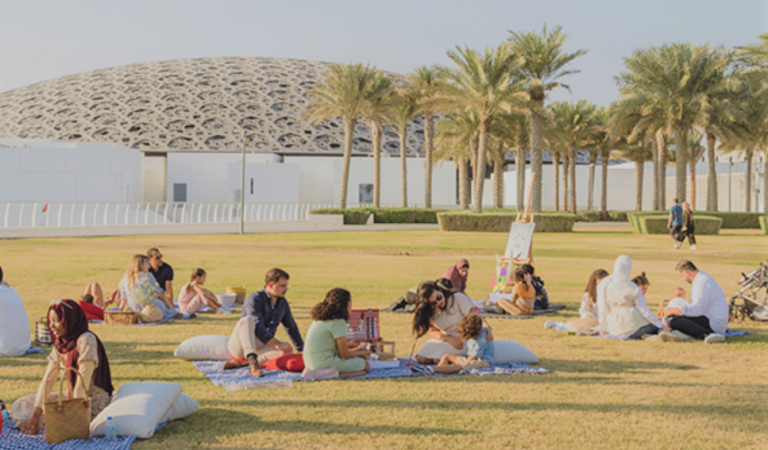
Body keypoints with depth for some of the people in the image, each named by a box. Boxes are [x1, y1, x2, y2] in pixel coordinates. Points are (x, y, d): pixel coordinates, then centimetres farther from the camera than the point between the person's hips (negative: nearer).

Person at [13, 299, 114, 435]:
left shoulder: (86, 340, -20)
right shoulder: (60, 343, 6)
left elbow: (82, 385, -21)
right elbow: (47, 380, 0)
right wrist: (36, 412, -10)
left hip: (93, 401, -8)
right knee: (21, 405, 4)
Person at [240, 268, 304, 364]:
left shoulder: (283, 303, 11)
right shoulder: (255, 299, -13)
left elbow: (291, 327, 23)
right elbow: (257, 326, -26)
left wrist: (303, 350, 25)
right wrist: (277, 344, -36)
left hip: (265, 346, 6)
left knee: (288, 351, -24)